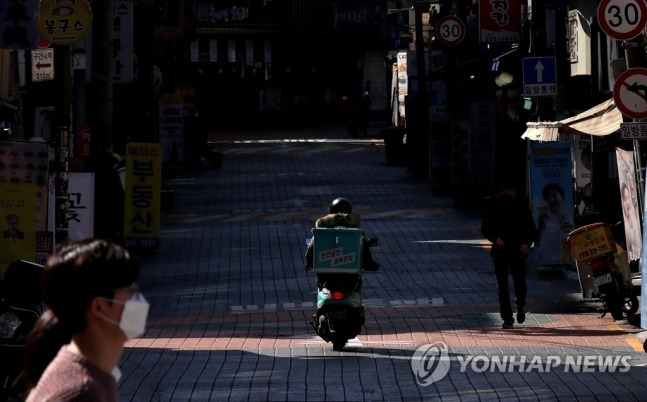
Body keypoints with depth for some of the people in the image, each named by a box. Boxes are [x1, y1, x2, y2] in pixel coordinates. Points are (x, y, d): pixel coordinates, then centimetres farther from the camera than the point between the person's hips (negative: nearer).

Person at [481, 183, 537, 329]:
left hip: (518, 251, 0)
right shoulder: (494, 208, 0)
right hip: (500, 251, 0)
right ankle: (507, 318, 5)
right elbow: (485, 229, 4)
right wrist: (495, 238, -15)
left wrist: (527, 244, -10)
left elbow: (531, 229, 8)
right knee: (502, 286, 0)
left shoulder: (522, 208, 1)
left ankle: (520, 308, 27)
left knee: (520, 283, -3)